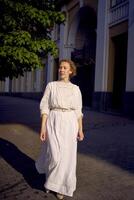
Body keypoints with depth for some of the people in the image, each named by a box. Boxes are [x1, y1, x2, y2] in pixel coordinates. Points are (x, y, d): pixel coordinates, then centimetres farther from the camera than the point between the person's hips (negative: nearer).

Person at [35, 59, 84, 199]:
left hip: (70, 123, 2)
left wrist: (80, 129, 2)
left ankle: (60, 186, 21)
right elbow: (44, 107, -2)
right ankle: (51, 179, 27)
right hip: (54, 122, -2)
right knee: (55, 156, -7)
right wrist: (42, 127, -9)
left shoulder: (76, 89, 7)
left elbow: (78, 110, 9)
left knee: (67, 156, 2)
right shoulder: (51, 85, 2)